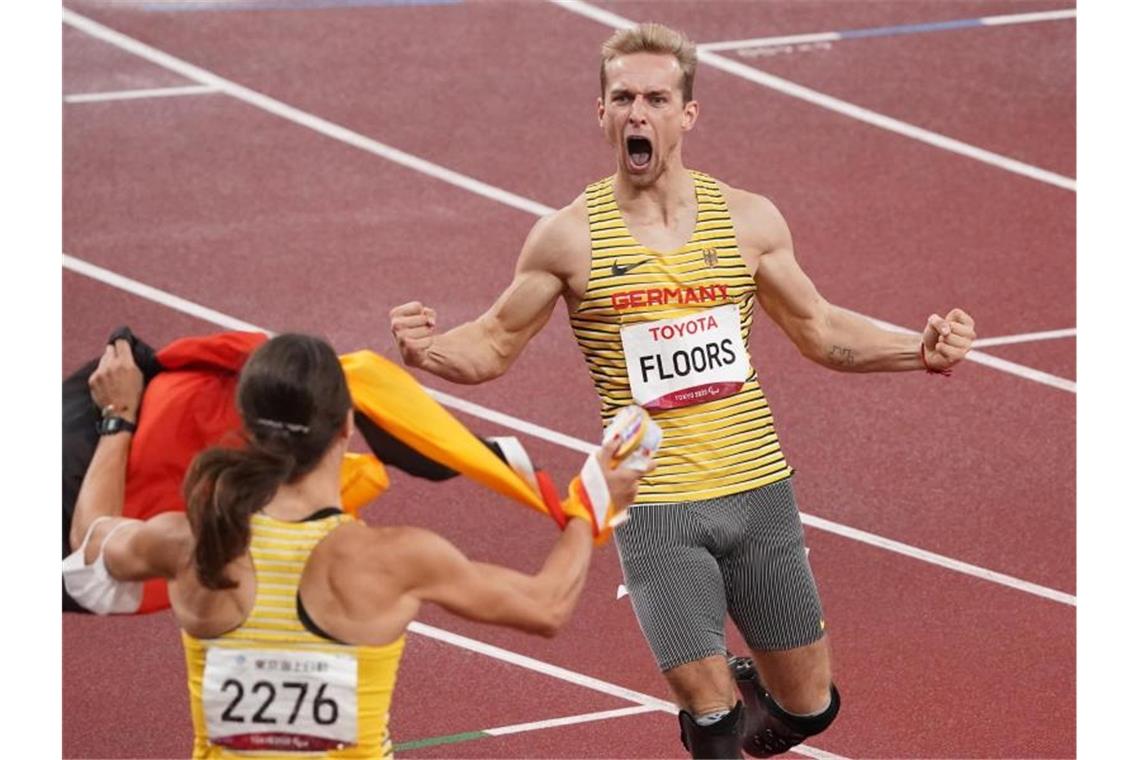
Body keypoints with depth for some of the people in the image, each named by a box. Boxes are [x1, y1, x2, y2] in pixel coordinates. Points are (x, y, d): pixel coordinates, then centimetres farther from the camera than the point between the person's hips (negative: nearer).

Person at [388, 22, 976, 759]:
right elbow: (494, 345, 4)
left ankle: (739, 689, 43)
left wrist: (921, 350, 0)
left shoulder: (748, 220, 1)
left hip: (760, 491, 3)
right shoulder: (569, 237, -5)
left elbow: (819, 329, 14)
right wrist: (431, 349, -18)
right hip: (655, 510, -3)